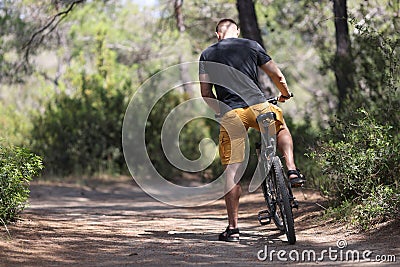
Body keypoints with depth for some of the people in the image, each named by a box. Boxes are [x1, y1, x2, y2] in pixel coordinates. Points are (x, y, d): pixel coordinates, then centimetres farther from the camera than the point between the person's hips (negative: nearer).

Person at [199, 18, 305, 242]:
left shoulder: (207, 55, 13)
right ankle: (292, 170, 13)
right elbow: (277, 76, 13)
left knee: (231, 170, 4)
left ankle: (233, 227, 1)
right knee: (282, 129, 33)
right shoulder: (252, 46, 12)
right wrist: (286, 94, 33)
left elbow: (206, 93, 10)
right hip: (258, 106, 0)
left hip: (230, 114, 0)